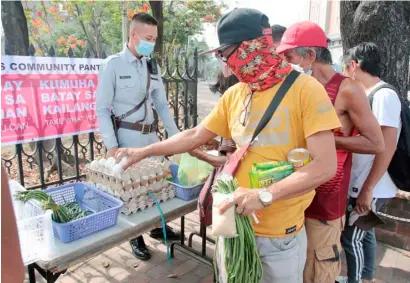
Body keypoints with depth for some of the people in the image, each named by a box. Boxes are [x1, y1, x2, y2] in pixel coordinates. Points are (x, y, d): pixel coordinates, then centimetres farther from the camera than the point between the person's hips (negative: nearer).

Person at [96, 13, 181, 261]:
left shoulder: (153, 66, 7)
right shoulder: (113, 64, -9)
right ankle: (135, 237, 26)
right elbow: (102, 109, -10)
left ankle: (158, 226, 36)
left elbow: (162, 105, 11)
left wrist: (176, 135, 6)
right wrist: (111, 145, -17)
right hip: (128, 137, -5)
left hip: (152, 135, 5)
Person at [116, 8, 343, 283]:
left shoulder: (305, 89, -16)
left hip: (280, 234, -4)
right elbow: (195, 136, 8)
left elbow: (325, 166, -21)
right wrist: (143, 152, 7)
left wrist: (264, 195, -29)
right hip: (236, 223, 5)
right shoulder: (233, 94, 1)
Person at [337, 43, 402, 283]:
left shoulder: (384, 96, -17)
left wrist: (367, 190, -22)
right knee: (364, 233, 19)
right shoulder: (370, 96, 9)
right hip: (362, 185, 8)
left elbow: (387, 146, -22)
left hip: (371, 188, -8)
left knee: (351, 237, 4)